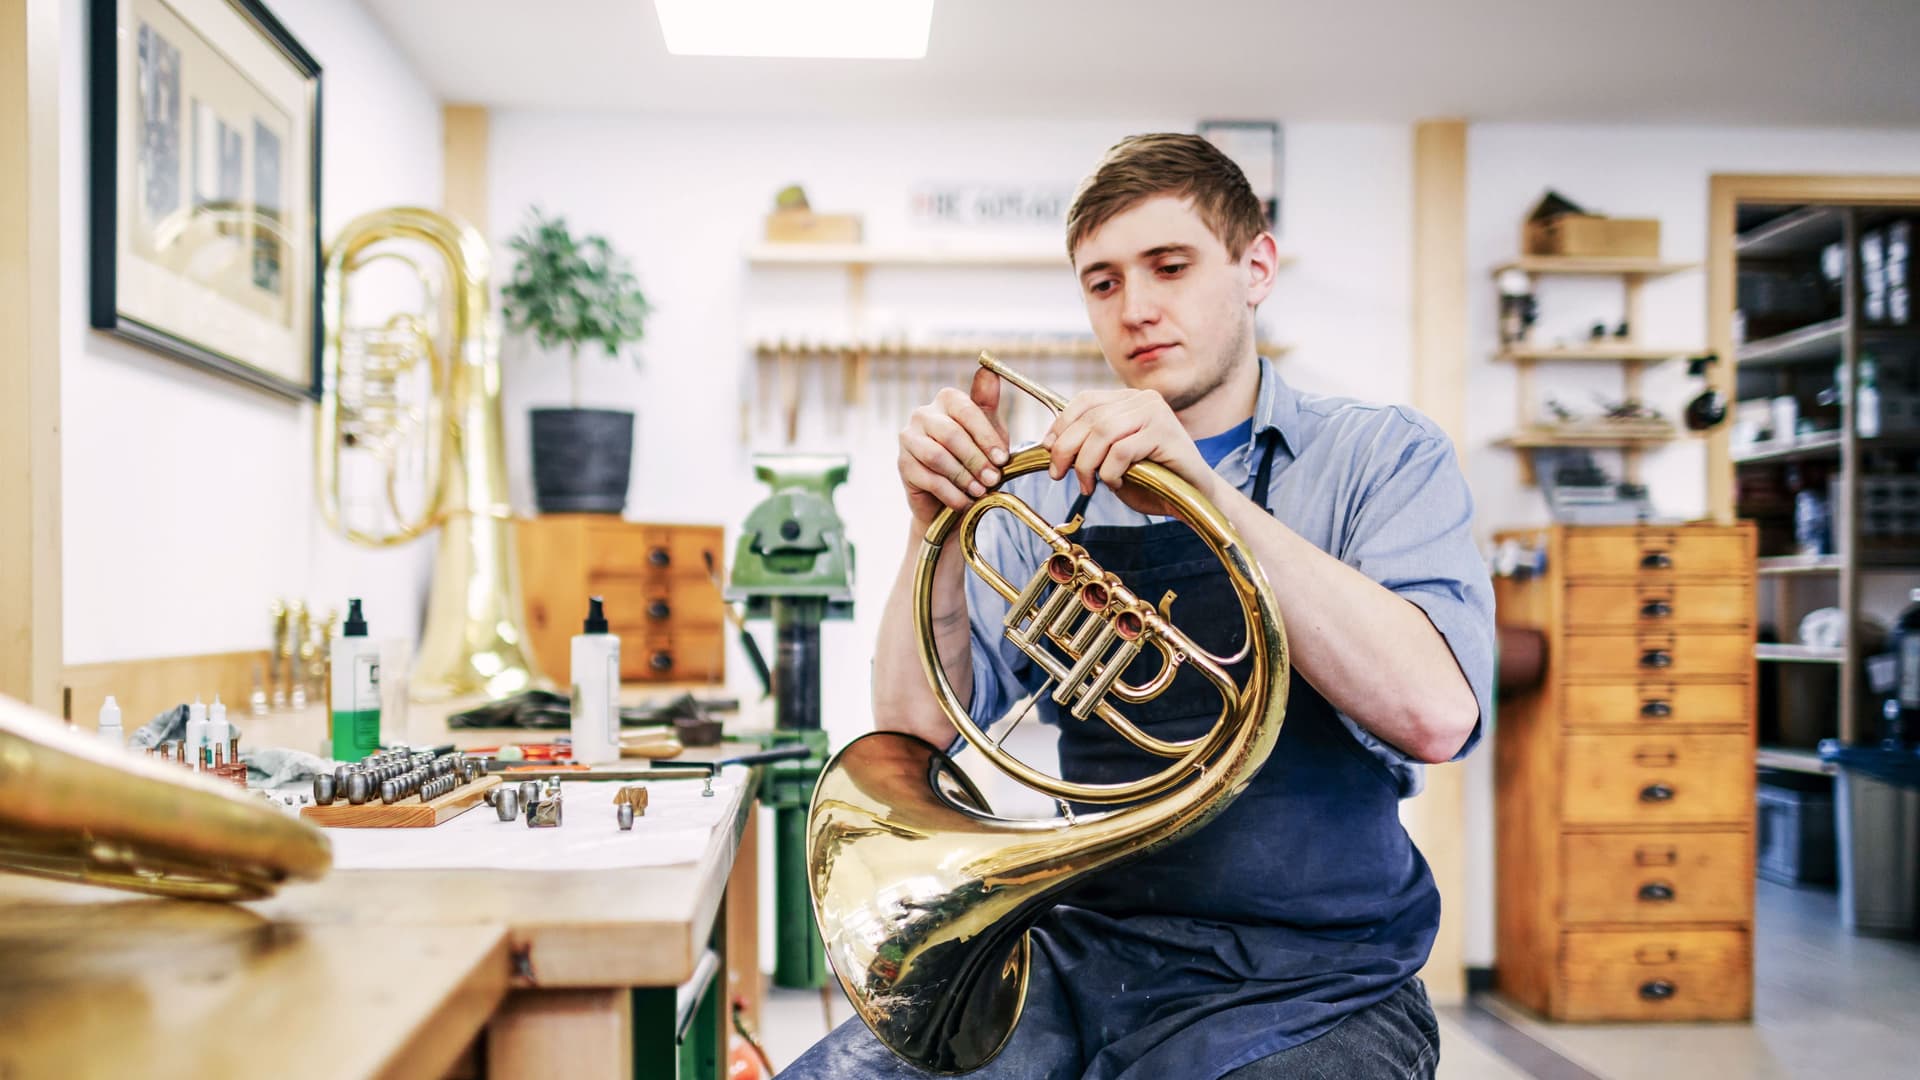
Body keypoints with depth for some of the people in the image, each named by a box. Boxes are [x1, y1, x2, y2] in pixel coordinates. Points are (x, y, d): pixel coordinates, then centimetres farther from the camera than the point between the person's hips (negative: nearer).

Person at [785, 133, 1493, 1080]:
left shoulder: (1382, 457, 0)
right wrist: (938, 527, -13)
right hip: (1085, 955, 3)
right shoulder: (1052, 491, 9)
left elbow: (1434, 713, -18)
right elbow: (919, 726, 3)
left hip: (1304, 987, -2)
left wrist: (1206, 489, -24)